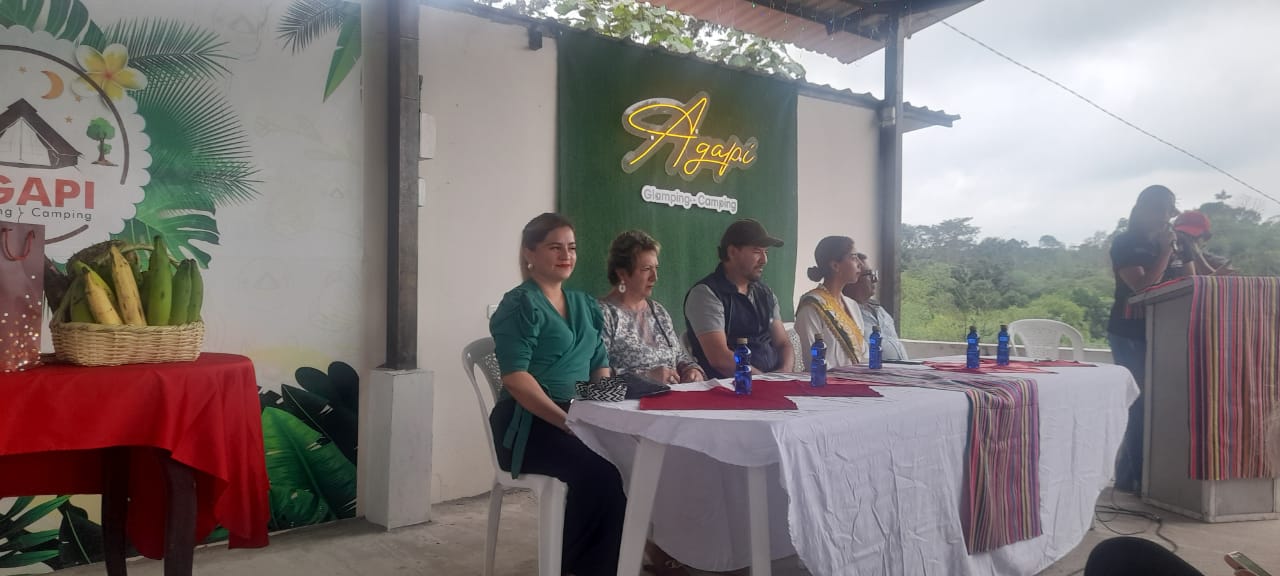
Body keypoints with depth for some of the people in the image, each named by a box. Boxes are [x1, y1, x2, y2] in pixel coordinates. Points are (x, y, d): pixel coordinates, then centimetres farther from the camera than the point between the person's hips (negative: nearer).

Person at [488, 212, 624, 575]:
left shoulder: (584, 304, 17)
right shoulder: (519, 305, -5)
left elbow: (600, 365, 16)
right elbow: (516, 378, -15)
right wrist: (567, 421, -23)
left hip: (581, 418, 6)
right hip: (530, 424, -6)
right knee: (599, 470, -30)